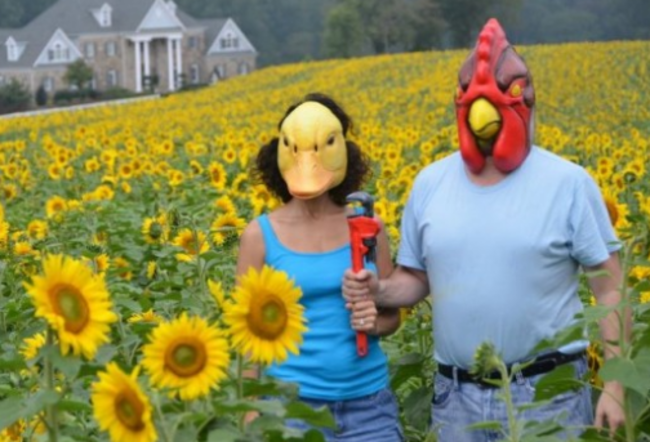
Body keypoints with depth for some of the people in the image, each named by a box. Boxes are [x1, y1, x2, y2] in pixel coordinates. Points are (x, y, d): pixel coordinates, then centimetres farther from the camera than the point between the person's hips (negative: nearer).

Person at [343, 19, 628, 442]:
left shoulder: (568, 183, -6)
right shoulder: (429, 184, 3)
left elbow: (611, 290, -4)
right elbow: (415, 279, 13)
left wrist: (615, 388, -9)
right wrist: (377, 289, -9)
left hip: (548, 390, -3)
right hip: (456, 394, 3)